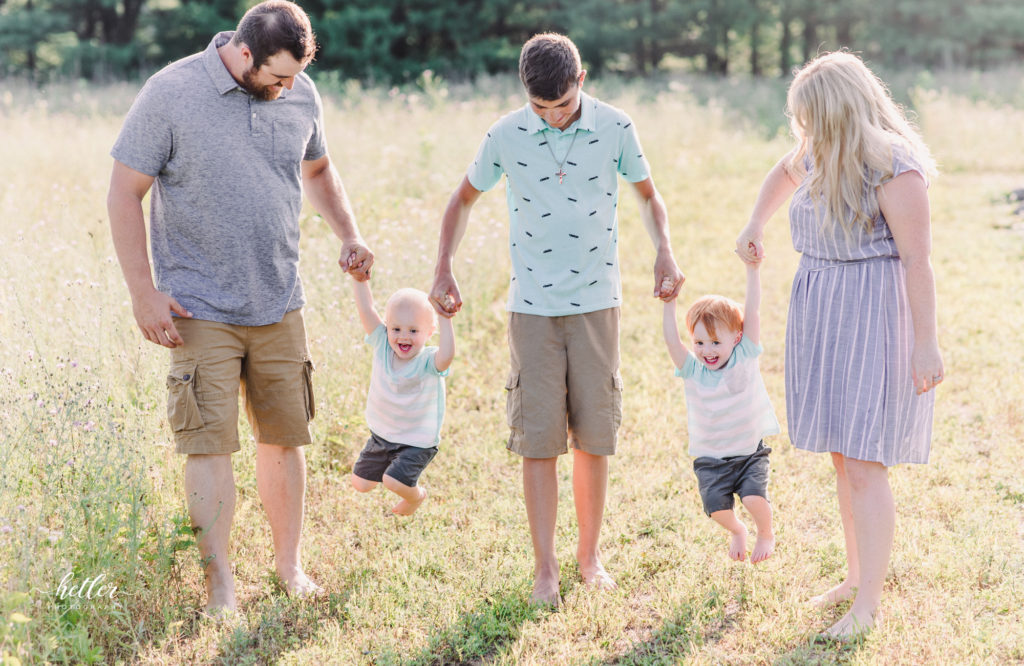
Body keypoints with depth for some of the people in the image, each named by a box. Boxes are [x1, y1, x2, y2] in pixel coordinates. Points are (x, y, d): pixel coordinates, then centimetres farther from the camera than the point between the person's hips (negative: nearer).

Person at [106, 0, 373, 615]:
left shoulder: (301, 95, 3)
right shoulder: (171, 93, -11)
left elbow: (317, 169, 23)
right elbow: (125, 194, -7)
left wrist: (350, 235, 7)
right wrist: (144, 292, -11)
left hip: (280, 306, 4)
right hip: (200, 310, -4)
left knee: (285, 437, 10)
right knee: (210, 443, -5)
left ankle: (290, 564, 25)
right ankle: (221, 584, 4)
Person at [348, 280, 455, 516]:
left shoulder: (428, 362, -26)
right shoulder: (382, 346, -13)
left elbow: (446, 355, -49)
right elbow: (366, 309, -20)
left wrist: (444, 318, -53)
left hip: (417, 442, -5)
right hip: (381, 434, 5)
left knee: (394, 482, -21)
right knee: (360, 483, 12)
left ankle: (416, 495, 14)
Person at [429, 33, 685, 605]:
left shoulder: (615, 128, -5)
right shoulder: (506, 136, -5)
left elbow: (648, 193, 11)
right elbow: (464, 198, 11)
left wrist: (665, 252, -5)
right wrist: (444, 270, 3)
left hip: (597, 302, 1)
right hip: (533, 305, 0)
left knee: (593, 437, 5)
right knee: (539, 439, -3)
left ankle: (590, 554, 19)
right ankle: (545, 566, 5)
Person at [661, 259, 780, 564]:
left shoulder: (745, 357, -6)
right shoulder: (692, 370, -4)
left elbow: (751, 313, -14)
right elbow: (671, 339, -18)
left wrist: (752, 270, -20)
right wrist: (669, 300, -25)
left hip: (750, 451, -1)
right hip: (710, 459, 1)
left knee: (754, 497, -22)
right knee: (716, 505, -18)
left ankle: (766, 534, 13)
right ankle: (737, 531, 20)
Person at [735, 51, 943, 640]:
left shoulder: (895, 171, -20)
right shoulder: (822, 152, 4)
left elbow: (918, 259, -19)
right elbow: (786, 172, 29)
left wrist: (927, 345, -17)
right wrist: (754, 227, 18)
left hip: (874, 320, -8)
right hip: (825, 315, 8)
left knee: (864, 464, -6)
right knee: (844, 455, 15)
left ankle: (869, 604, 3)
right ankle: (858, 576, 28)